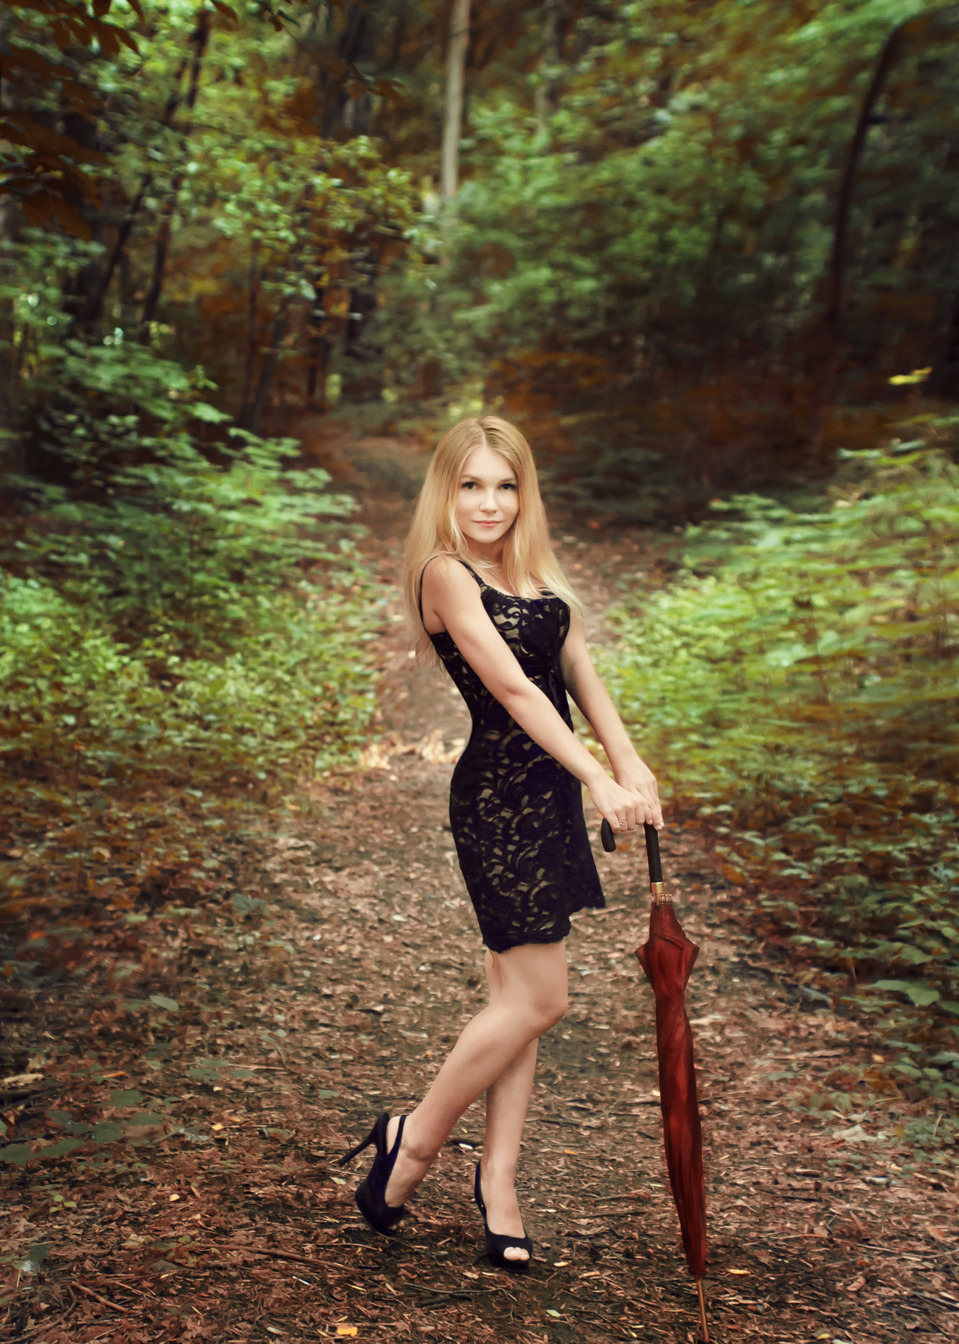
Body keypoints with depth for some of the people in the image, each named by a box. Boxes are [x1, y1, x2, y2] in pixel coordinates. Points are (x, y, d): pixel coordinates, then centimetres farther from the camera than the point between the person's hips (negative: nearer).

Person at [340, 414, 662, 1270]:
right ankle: (415, 1137, 16)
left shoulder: (537, 573, 13)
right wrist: (599, 781, -24)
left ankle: (497, 1177, 21)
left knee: (517, 991, 11)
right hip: (496, 797, -8)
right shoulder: (445, 573, -11)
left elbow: (579, 669, 5)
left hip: (550, 791, 8)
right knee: (538, 998, -4)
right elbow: (513, 689, -19)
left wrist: (629, 761, -10)